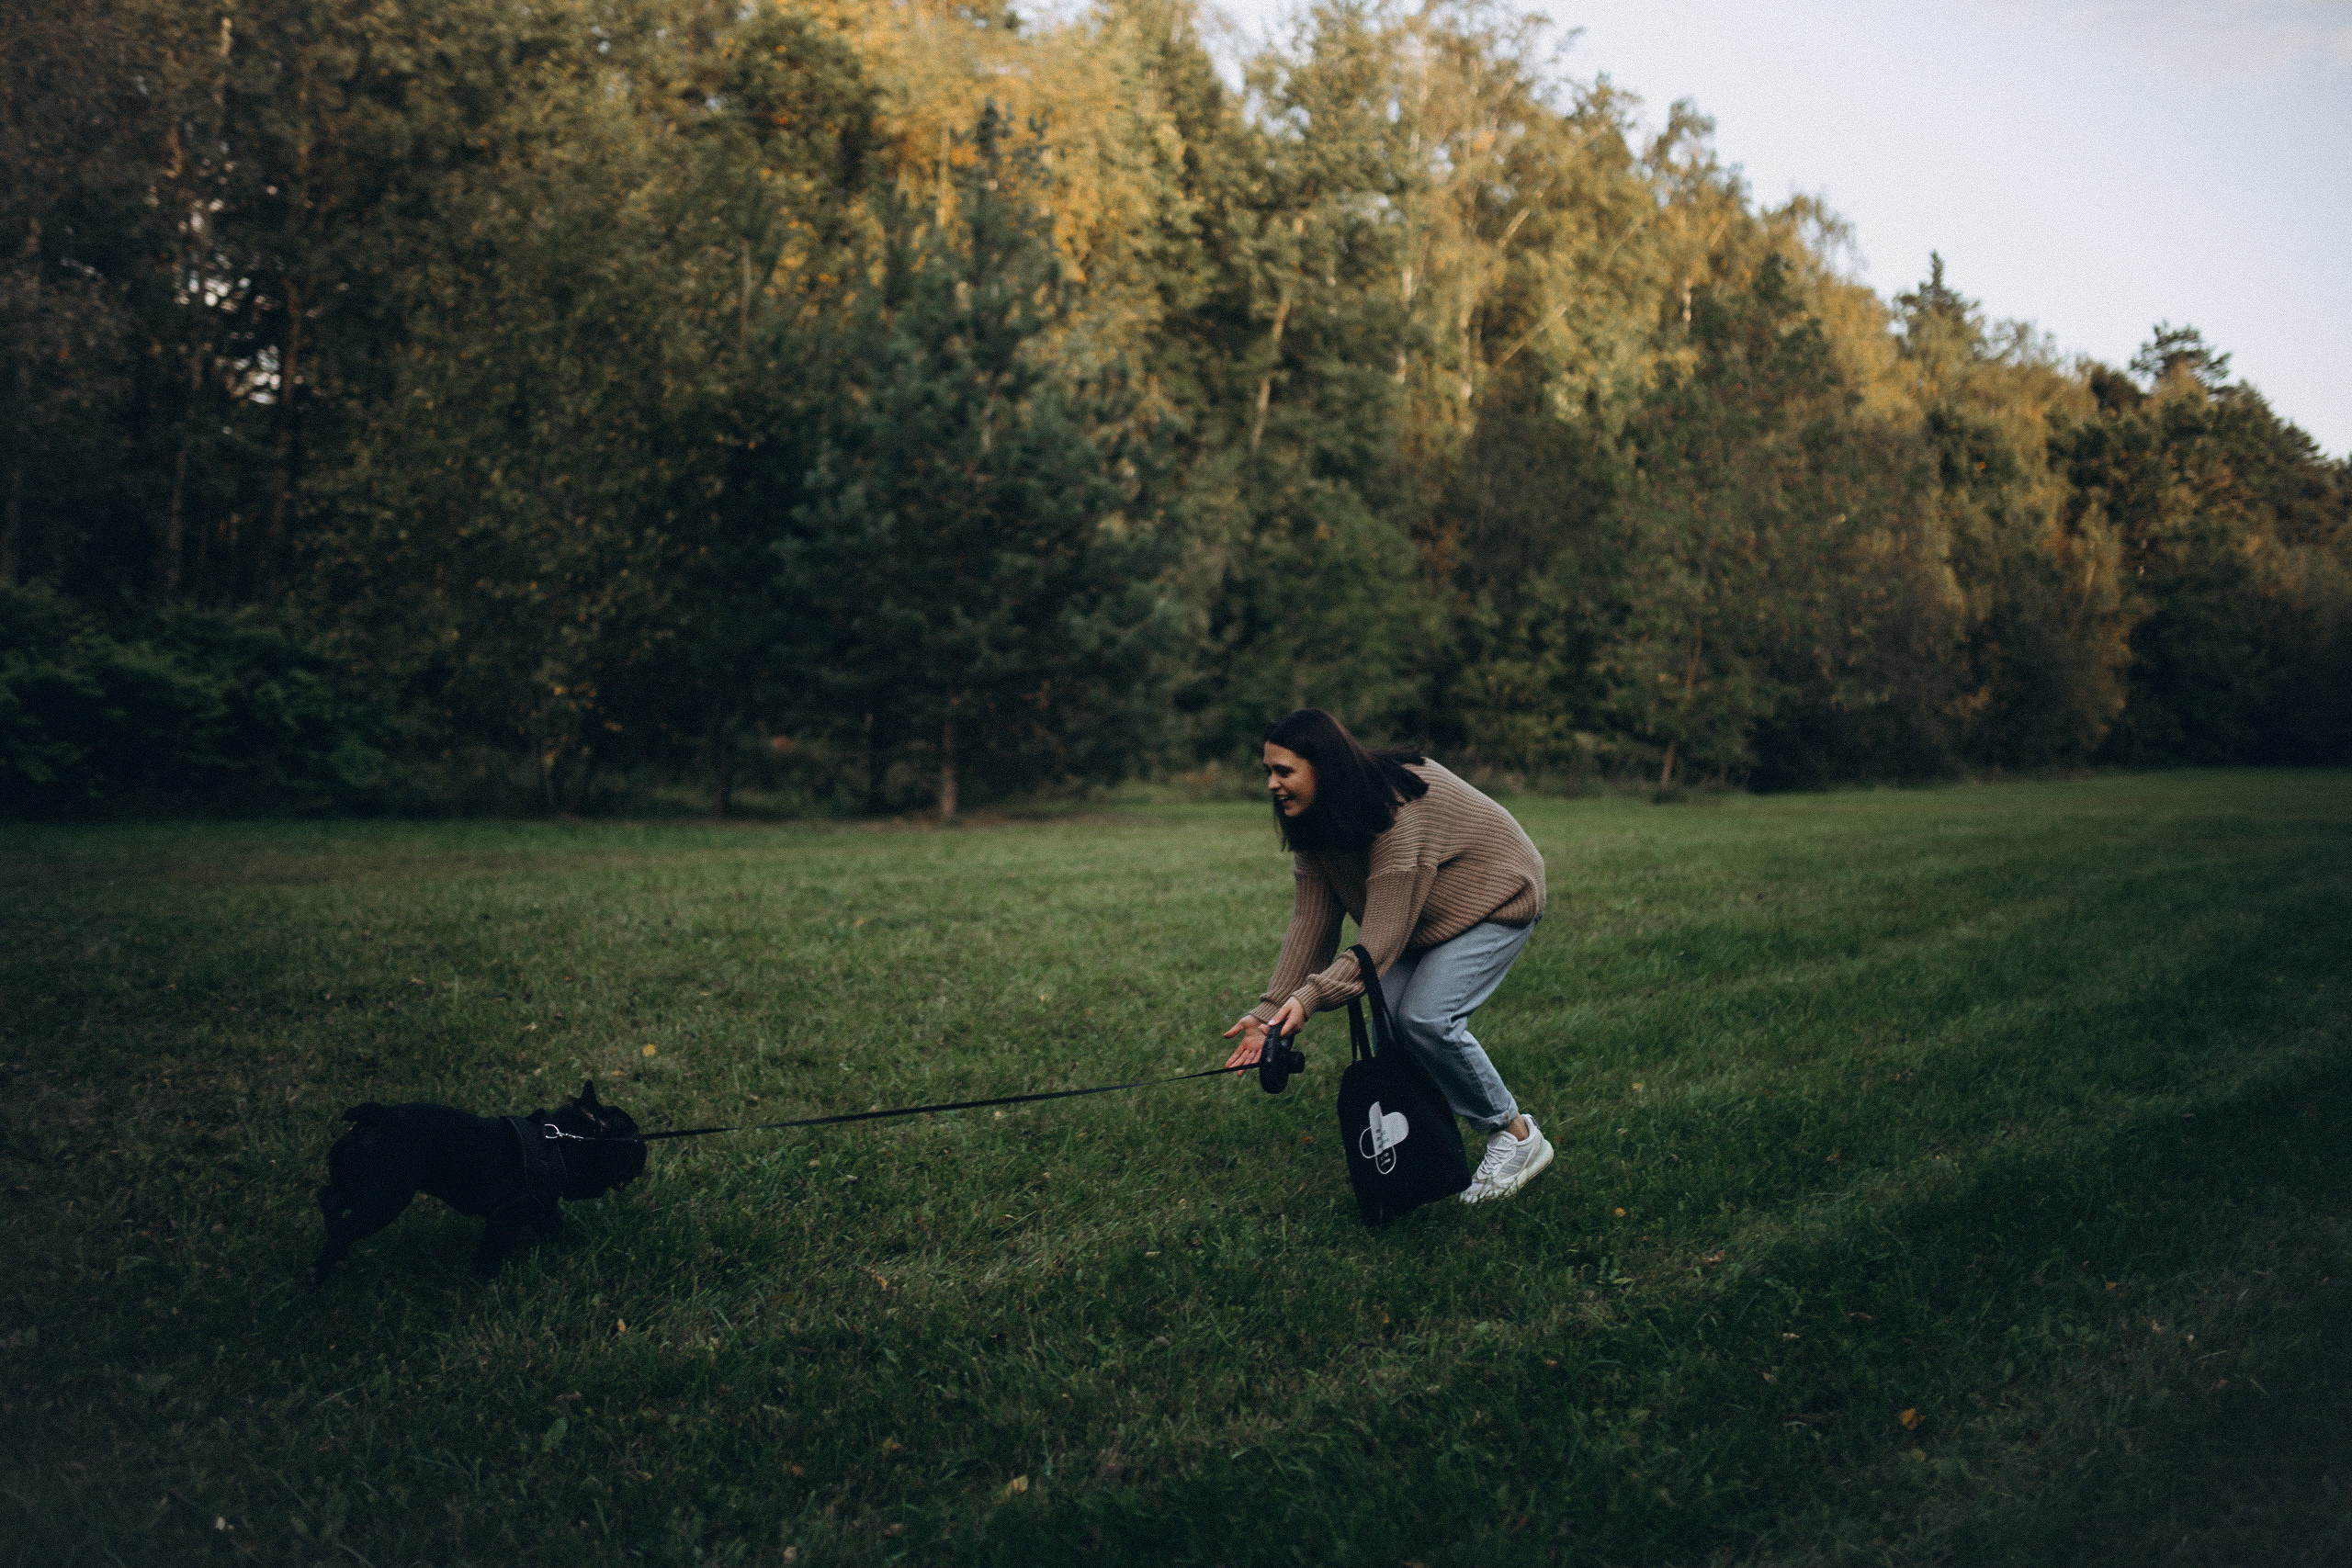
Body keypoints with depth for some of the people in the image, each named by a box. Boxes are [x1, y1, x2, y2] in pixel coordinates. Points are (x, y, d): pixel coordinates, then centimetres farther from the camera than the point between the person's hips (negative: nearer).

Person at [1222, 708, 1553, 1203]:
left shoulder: (1400, 812, -36)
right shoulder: (1316, 825, -10)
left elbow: (1381, 940, -37)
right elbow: (1309, 922, -13)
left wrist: (1311, 997, -46)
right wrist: (1270, 1011, -21)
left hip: (1494, 902, -8)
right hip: (1423, 921, 8)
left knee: (1426, 1017, -22)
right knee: (1387, 1019, -8)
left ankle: (1517, 1136, -5)